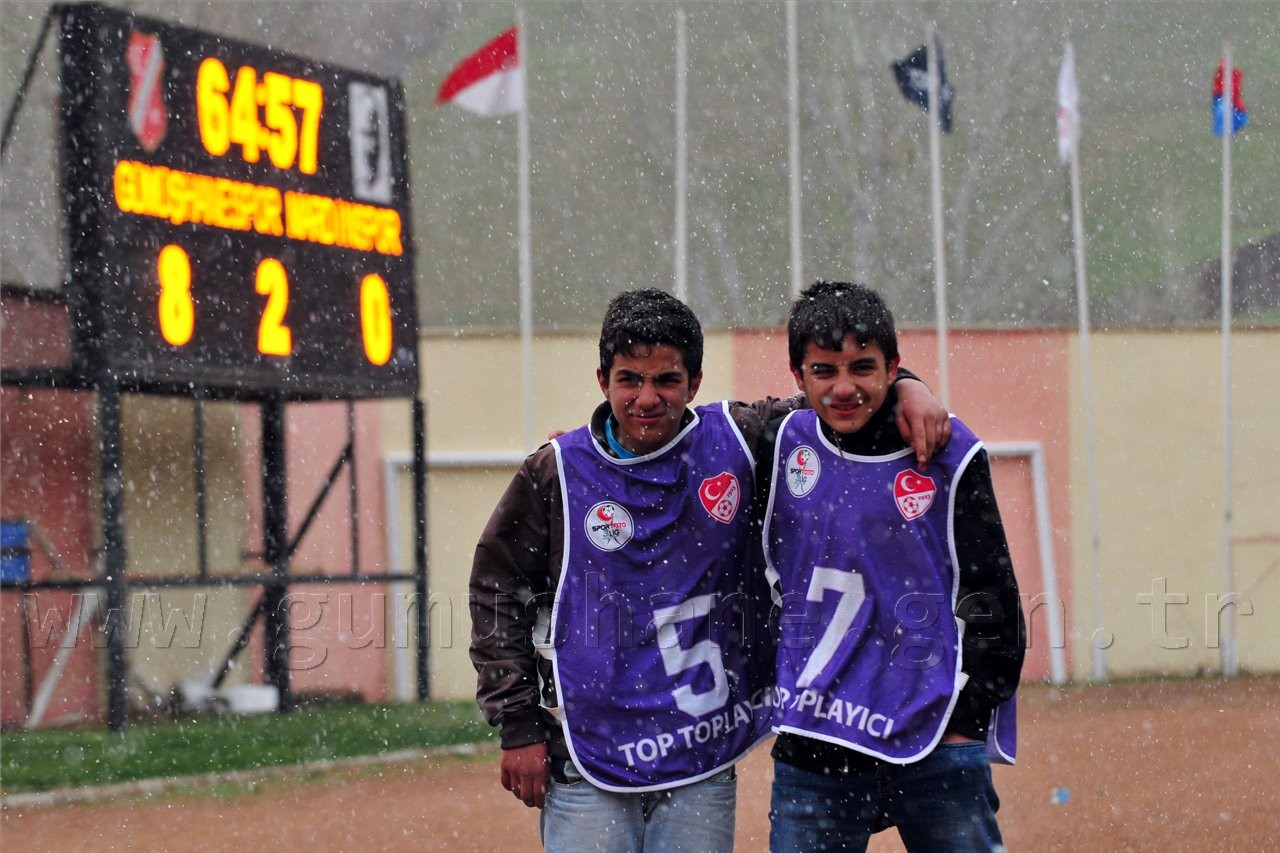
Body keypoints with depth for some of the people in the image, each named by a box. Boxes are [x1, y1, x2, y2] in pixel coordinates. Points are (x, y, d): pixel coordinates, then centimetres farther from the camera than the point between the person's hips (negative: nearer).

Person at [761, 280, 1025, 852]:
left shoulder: (947, 455, -2)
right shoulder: (785, 445, 6)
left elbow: (992, 599, 1)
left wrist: (967, 718, -3)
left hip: (935, 745, -3)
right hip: (813, 750, 3)